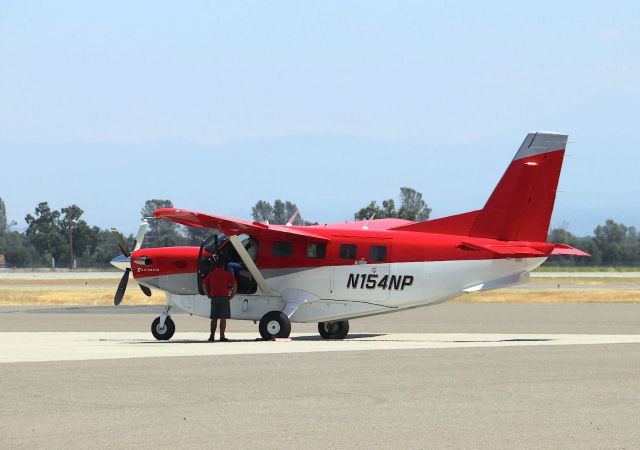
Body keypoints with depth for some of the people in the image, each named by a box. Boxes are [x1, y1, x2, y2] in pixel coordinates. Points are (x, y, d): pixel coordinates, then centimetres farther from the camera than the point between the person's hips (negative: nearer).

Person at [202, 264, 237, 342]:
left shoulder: (212, 274, 13)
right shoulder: (227, 274, 4)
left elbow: (204, 284, 11)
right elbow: (235, 284, -3)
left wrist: (208, 295, 10)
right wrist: (232, 295, 2)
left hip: (214, 297, 3)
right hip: (224, 297, -3)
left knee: (214, 318, 9)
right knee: (223, 318, -4)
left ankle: (212, 336, 7)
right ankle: (222, 336, -10)